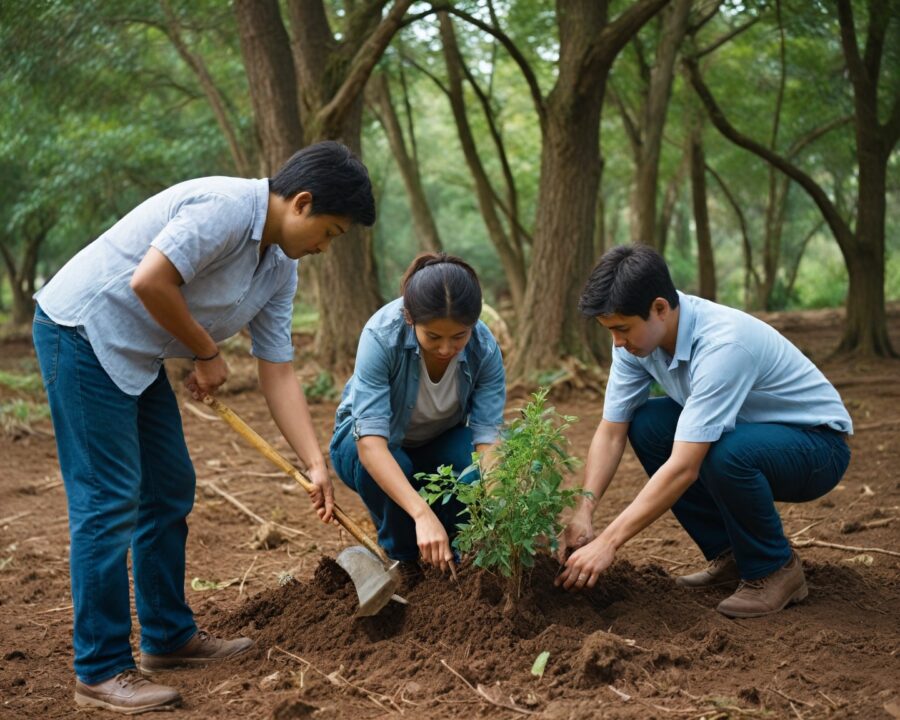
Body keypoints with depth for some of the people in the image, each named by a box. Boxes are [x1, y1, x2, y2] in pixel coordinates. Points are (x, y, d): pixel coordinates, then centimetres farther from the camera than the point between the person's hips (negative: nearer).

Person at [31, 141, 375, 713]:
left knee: (171, 488, 13)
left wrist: (316, 465, 2)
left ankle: (169, 637, 27)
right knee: (110, 501, -9)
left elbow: (278, 372, 7)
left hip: (137, 352, 10)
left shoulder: (281, 267, 7)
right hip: (81, 330, -10)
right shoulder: (225, 207, -22)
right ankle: (102, 670, -2)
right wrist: (207, 353, -14)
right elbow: (149, 282, -29)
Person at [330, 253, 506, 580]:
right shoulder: (381, 335, -35)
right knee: (386, 467, -36)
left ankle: (452, 553, 1)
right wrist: (423, 514, -54)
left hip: (440, 443, 2)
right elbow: (371, 443, -41)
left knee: (474, 469, -31)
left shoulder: (484, 348, -26)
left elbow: (488, 436, -30)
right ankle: (402, 559, -6)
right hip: (369, 442, -2)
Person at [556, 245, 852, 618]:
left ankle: (775, 569, -8)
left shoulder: (722, 344, -35)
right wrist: (583, 511, -21)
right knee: (645, 425, -10)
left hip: (816, 444, -8)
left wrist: (607, 542, -35)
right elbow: (611, 432, -7)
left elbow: (684, 467, -37)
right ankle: (730, 555, 3)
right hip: (746, 428, 8)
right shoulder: (639, 336, -12)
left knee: (725, 452, -36)